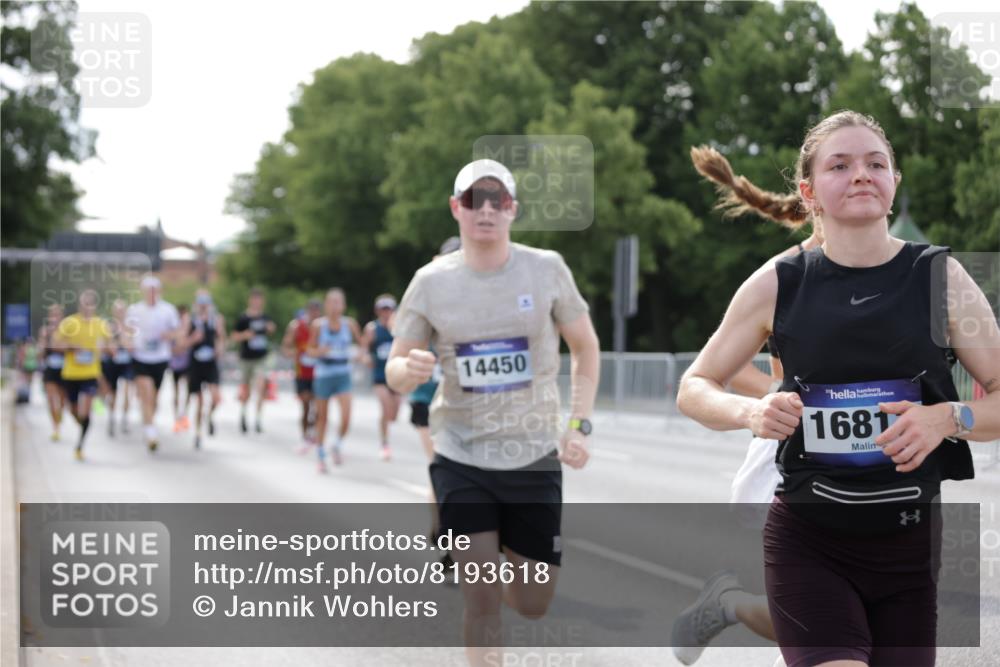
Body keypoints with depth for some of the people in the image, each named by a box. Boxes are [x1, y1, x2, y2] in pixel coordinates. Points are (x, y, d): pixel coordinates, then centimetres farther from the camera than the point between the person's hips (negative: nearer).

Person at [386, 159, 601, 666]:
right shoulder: (431, 282, -5)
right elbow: (394, 371, 0)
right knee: (479, 597, -9)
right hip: (462, 458, -1)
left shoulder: (546, 269, -5)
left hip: (534, 456, 1)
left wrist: (579, 425, -3)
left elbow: (586, 348, 7)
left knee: (533, 603, 8)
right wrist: (409, 370, -25)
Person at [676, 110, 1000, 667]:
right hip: (808, 541, -1)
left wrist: (947, 418, -21)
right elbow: (694, 389, 7)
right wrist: (751, 412, -14)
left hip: (910, 540, 2)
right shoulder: (777, 285, -2)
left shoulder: (940, 276, -3)